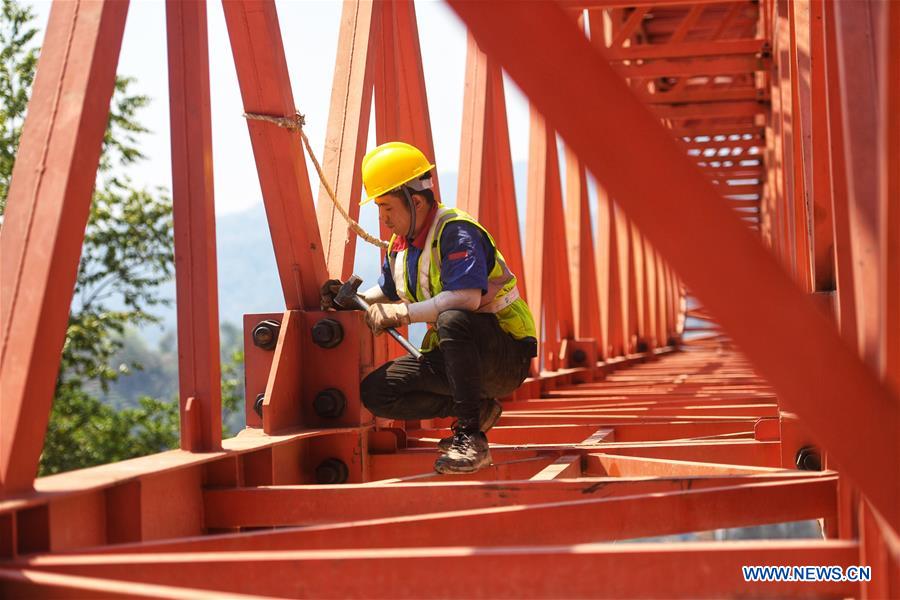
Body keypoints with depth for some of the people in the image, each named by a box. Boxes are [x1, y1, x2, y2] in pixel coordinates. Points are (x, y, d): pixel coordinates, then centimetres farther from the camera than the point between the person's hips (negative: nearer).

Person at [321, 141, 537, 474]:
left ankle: (471, 436, -35)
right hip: (450, 357, 9)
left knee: (453, 320, -40)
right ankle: (477, 409, 1)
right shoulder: (400, 246, 9)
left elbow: (466, 298, -33)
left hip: (504, 356, -9)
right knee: (374, 392, -5)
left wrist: (401, 314, -29)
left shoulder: (456, 231, -19)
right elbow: (386, 292, 26)